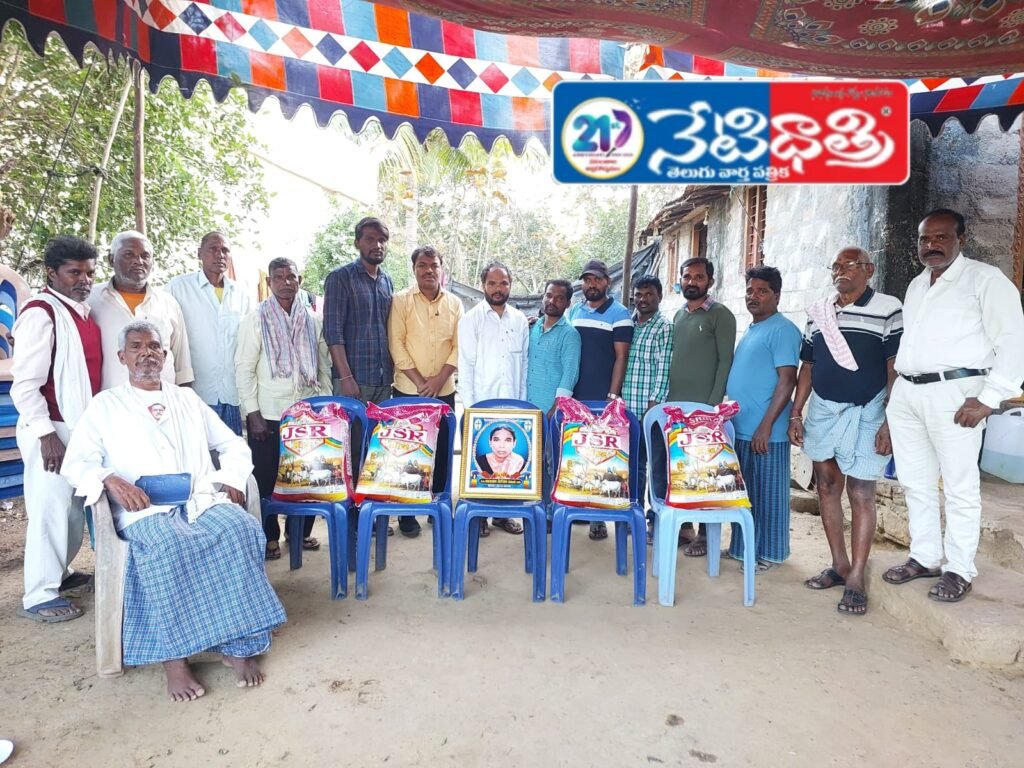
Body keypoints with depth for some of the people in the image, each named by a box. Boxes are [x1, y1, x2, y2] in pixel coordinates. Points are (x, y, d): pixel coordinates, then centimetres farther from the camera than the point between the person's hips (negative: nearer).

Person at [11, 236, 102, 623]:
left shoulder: (84, 310, 11)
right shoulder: (41, 312, -13)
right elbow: (25, 382, -17)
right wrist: (45, 433, -20)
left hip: (82, 426, 8)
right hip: (52, 429, -8)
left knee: (76, 506, 18)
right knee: (50, 509, -1)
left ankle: (59, 572, 36)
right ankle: (39, 596, 11)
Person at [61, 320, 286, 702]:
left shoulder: (188, 398, 24)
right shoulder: (104, 405, 17)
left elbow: (234, 445, 23)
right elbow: (76, 463, 7)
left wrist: (231, 479, 2)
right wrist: (110, 479, -16)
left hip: (202, 499, 2)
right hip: (145, 508, -2)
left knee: (242, 530, -29)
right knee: (167, 547, -37)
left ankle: (239, 645, -23)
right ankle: (173, 655, -24)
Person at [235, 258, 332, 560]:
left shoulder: (312, 320, 7)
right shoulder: (256, 320, -2)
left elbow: (324, 367, 11)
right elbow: (244, 369, -4)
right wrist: (253, 414, -9)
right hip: (268, 414, -3)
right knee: (266, 476, 5)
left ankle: (302, 530, 25)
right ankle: (269, 537, 20)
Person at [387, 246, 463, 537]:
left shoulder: (454, 303, 7)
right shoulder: (401, 300, -2)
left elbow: (459, 345, 3)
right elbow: (396, 343, -7)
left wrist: (439, 379, -9)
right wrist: (419, 381, -13)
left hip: (444, 390, 3)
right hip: (408, 390, -2)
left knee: (442, 450, 8)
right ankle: (406, 513, 12)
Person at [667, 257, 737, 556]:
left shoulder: (720, 315, -4)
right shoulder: (678, 316, 14)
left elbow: (726, 362, -9)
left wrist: (713, 405, -15)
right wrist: (666, 398, 10)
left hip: (703, 408, -6)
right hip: (674, 406, 6)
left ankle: (705, 533, 10)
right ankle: (683, 526, 22)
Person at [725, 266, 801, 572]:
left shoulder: (782, 329, -10)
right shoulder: (750, 331, 17)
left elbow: (787, 380, -17)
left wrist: (766, 426, -21)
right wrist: (728, 416, 16)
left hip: (765, 433, -8)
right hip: (739, 430, 8)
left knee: (767, 495, 3)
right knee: (743, 494, 15)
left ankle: (768, 554, 15)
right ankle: (742, 547, 26)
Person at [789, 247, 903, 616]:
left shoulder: (888, 309, -4)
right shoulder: (817, 312, 11)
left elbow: (896, 369, -7)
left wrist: (890, 421, -12)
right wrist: (796, 412, 8)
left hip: (865, 413, -5)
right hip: (822, 408, 5)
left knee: (860, 494, -2)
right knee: (826, 487, 9)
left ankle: (856, 578, 8)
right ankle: (839, 565, 24)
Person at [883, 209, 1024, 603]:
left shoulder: (985, 279, -2)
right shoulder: (916, 285, 20)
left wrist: (988, 398, -16)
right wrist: (896, 390, 16)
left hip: (953, 393, -7)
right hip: (905, 393, 7)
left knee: (959, 486, 0)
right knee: (915, 482, 12)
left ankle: (959, 571, 11)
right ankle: (924, 557, 25)